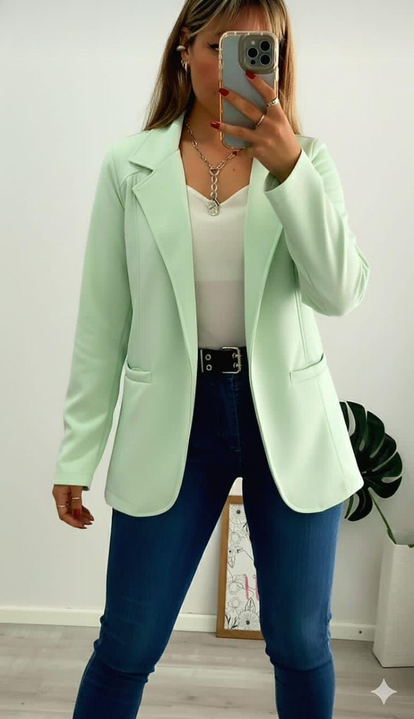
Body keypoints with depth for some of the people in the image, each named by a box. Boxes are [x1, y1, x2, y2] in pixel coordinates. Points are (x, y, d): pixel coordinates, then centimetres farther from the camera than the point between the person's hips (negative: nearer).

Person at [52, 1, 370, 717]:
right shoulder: (130, 166, 2)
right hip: (173, 423, -1)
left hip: (289, 423, 2)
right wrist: (77, 454, 2)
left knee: (301, 643, 15)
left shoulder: (306, 159, 4)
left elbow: (338, 293, -10)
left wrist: (288, 168, -22)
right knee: (127, 646, 8)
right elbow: (102, 322, 2)